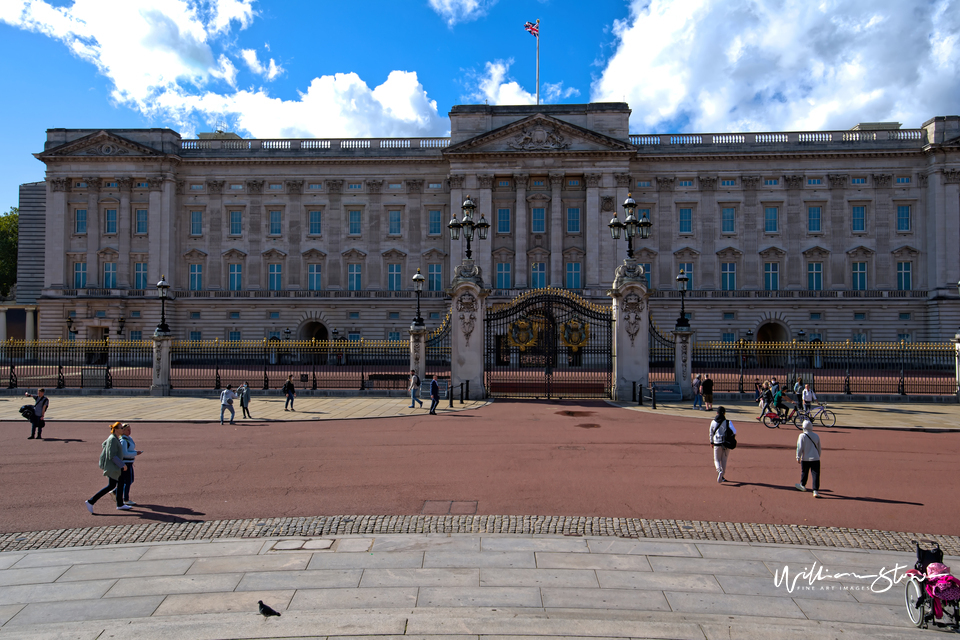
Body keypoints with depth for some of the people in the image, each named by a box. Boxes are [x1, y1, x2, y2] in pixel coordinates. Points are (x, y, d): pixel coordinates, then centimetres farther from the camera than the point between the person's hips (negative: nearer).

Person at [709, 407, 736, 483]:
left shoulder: (713, 422, 0)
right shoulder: (728, 422, -7)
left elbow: (711, 433, 11)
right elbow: (734, 431, -18)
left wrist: (711, 442, 25)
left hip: (717, 444, 0)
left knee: (717, 460, 9)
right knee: (724, 460, 15)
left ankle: (719, 471, -19)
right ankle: (722, 476, 19)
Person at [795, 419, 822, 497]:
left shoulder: (802, 436, -7)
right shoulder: (816, 436, 5)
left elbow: (800, 448, -9)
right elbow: (819, 448, 15)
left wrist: (798, 457, -1)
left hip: (805, 459, -2)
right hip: (815, 459, 2)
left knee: (804, 473, 18)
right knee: (816, 474, -2)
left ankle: (802, 485, 36)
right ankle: (815, 491, -10)